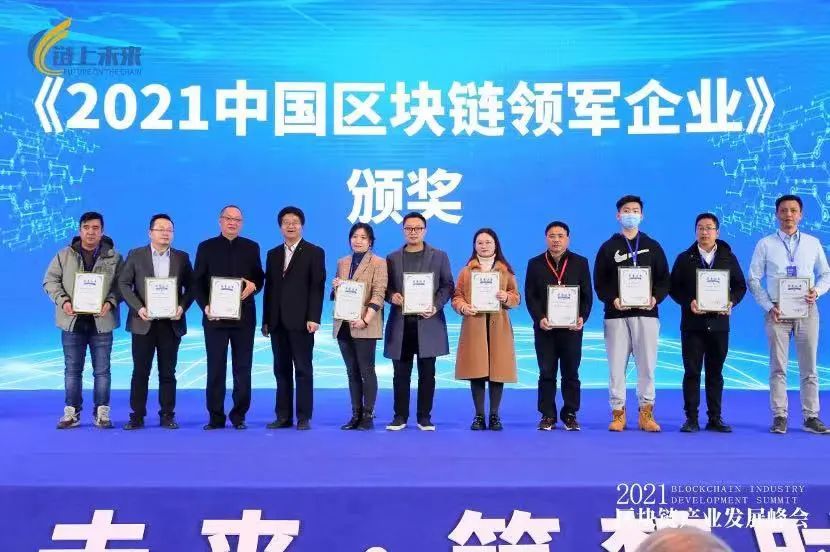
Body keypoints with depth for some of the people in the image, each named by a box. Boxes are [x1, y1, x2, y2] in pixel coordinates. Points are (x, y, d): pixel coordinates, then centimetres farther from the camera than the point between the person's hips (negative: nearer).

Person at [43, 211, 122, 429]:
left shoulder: (113, 257, 3)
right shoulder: (65, 255, 5)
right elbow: (50, 280, 6)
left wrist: (110, 302, -16)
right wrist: (63, 300, -10)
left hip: (101, 321, -1)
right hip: (73, 321, 1)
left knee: (102, 370, 3)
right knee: (72, 369, 6)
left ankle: (102, 413, 11)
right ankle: (71, 413, 13)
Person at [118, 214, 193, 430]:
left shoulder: (182, 257, 8)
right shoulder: (135, 255, 4)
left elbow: (190, 286, 8)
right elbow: (123, 283, 0)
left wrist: (182, 307, -9)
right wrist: (138, 308, -12)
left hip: (171, 323, 1)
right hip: (143, 322, -1)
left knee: (167, 372, 5)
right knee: (140, 371, 2)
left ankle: (167, 415, 10)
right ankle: (137, 416, 9)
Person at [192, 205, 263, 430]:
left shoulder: (251, 247, 10)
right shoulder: (206, 247, 6)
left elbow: (259, 278, 10)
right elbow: (197, 282, 3)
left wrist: (253, 285, -14)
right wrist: (205, 306, -12)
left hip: (244, 317, 1)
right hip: (215, 316, -1)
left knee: (243, 368, 3)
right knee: (215, 368, 1)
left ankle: (239, 416, 11)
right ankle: (216, 417, 8)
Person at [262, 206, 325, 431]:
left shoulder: (314, 252, 2)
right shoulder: (273, 254, 16)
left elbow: (317, 287, -5)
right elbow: (269, 288, 13)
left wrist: (314, 318, -14)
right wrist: (266, 320, 8)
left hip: (301, 321, -5)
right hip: (277, 321, 5)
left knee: (303, 370, -1)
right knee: (281, 370, 6)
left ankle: (304, 417, 3)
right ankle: (283, 416, 11)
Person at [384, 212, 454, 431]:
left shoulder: (439, 256, 8)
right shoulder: (392, 258, 13)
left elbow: (447, 286, 4)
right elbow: (386, 287, 12)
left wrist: (436, 306, -12)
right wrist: (392, 296, -11)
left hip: (428, 321, -1)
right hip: (400, 323, 1)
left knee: (427, 373, 2)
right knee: (401, 373, 4)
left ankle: (425, 417, 9)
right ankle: (400, 416, 11)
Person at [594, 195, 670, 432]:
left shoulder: (653, 246, 13)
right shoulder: (608, 247, 10)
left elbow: (665, 279, 10)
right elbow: (599, 283, 5)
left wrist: (656, 298, -9)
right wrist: (612, 299, -12)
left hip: (646, 314, 1)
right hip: (616, 315, -1)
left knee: (647, 364, -1)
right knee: (616, 365, -2)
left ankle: (646, 413, 6)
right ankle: (618, 413, 4)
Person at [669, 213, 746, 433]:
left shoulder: (728, 258, 9)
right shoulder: (684, 258, 6)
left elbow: (740, 285, 10)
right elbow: (673, 287, 2)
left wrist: (731, 301, -9)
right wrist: (688, 302, -15)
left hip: (719, 323, 1)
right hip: (692, 324, -1)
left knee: (715, 372, 6)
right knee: (692, 372, -1)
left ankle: (715, 419, 12)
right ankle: (691, 419, 3)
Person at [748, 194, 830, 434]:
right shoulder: (765, 244, 3)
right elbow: (753, 279, 3)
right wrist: (769, 307, -7)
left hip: (806, 310, 2)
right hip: (777, 312, -1)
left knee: (809, 367, 3)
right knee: (778, 367, 0)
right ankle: (779, 417, 4)